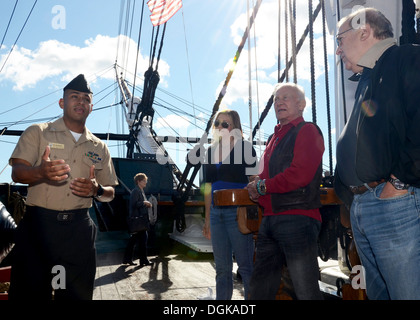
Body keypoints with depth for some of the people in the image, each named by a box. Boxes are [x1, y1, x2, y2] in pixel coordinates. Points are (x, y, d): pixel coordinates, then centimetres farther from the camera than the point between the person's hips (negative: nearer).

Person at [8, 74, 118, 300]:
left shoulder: (99, 148, 13)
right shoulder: (37, 133, 6)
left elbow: (110, 192, 16)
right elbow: (17, 172, -6)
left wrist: (97, 190, -8)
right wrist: (40, 172, -28)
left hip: (80, 230, 3)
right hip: (39, 224, -2)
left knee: (78, 293, 6)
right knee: (30, 291, 1)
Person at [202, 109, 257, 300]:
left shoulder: (244, 147, -3)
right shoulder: (211, 151, 14)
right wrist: (207, 218, 16)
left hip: (237, 213, -6)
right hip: (216, 213, 6)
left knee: (245, 266, 1)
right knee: (222, 268, 13)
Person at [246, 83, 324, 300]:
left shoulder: (307, 131, -2)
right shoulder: (275, 137, 24)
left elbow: (301, 174, -17)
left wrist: (263, 186, -9)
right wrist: (255, 189, 2)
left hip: (297, 218, -9)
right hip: (270, 220, 9)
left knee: (306, 291, -3)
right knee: (259, 288, 14)